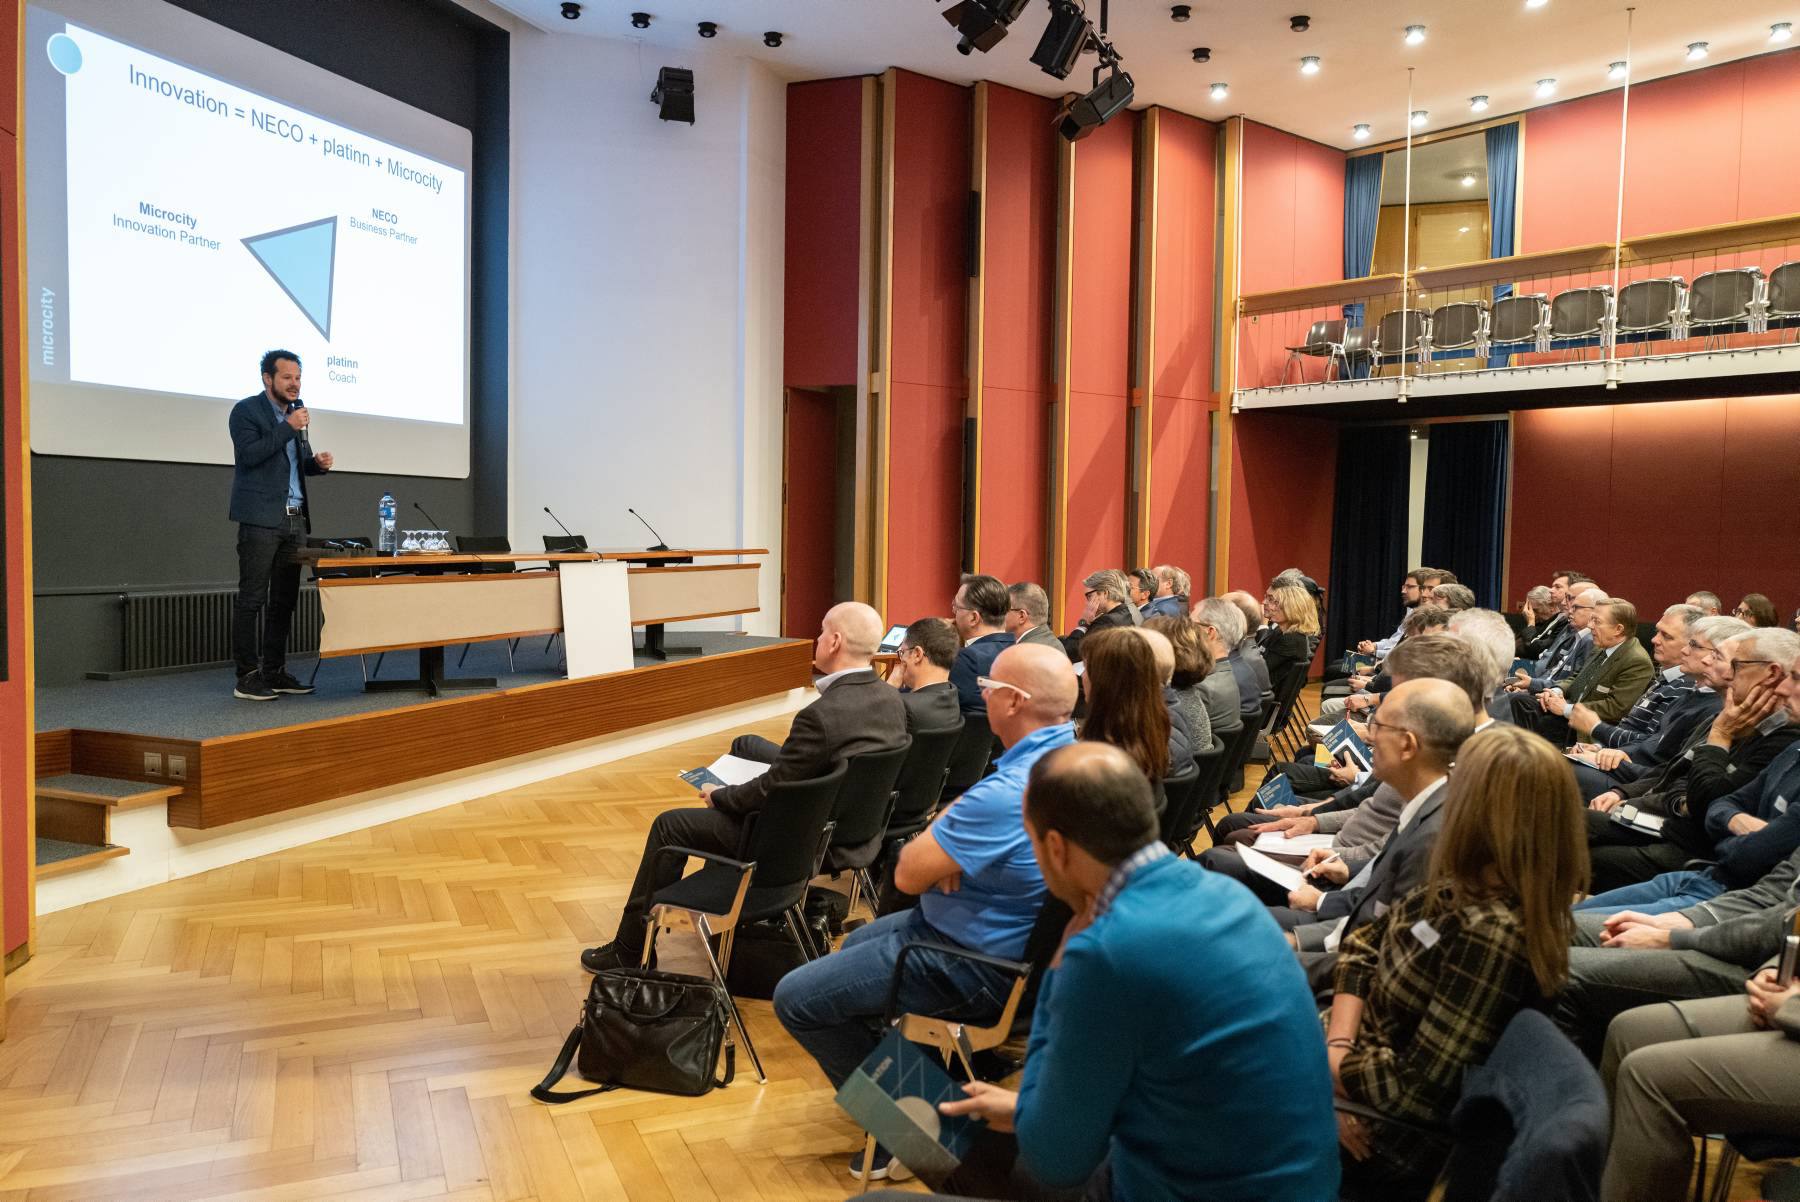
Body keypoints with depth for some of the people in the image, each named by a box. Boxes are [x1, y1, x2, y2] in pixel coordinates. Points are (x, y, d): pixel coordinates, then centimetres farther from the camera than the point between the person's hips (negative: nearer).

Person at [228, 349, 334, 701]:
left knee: (284, 600, 8)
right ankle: (246, 677, -2)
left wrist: (317, 462, 3)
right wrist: (288, 427, -19)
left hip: (294, 519, 7)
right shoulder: (246, 411, -3)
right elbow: (249, 455, -17)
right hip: (261, 519, -7)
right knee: (252, 599, -5)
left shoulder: (295, 411, 17)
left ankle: (275, 672, 15)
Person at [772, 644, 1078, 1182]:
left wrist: (940, 822, -6)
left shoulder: (1007, 793, -33)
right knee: (857, 942, 29)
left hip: (977, 963, -10)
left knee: (795, 999, -2)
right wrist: (946, 842, -13)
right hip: (1019, 938, 10)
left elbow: (908, 874, -24)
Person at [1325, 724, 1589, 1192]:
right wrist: (1339, 1046, -10)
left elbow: (1417, 1092, -29)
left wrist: (1321, 1057, -14)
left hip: (1387, 1135, -7)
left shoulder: (1493, 936, -32)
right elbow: (1364, 946, 4)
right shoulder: (1465, 886, -7)